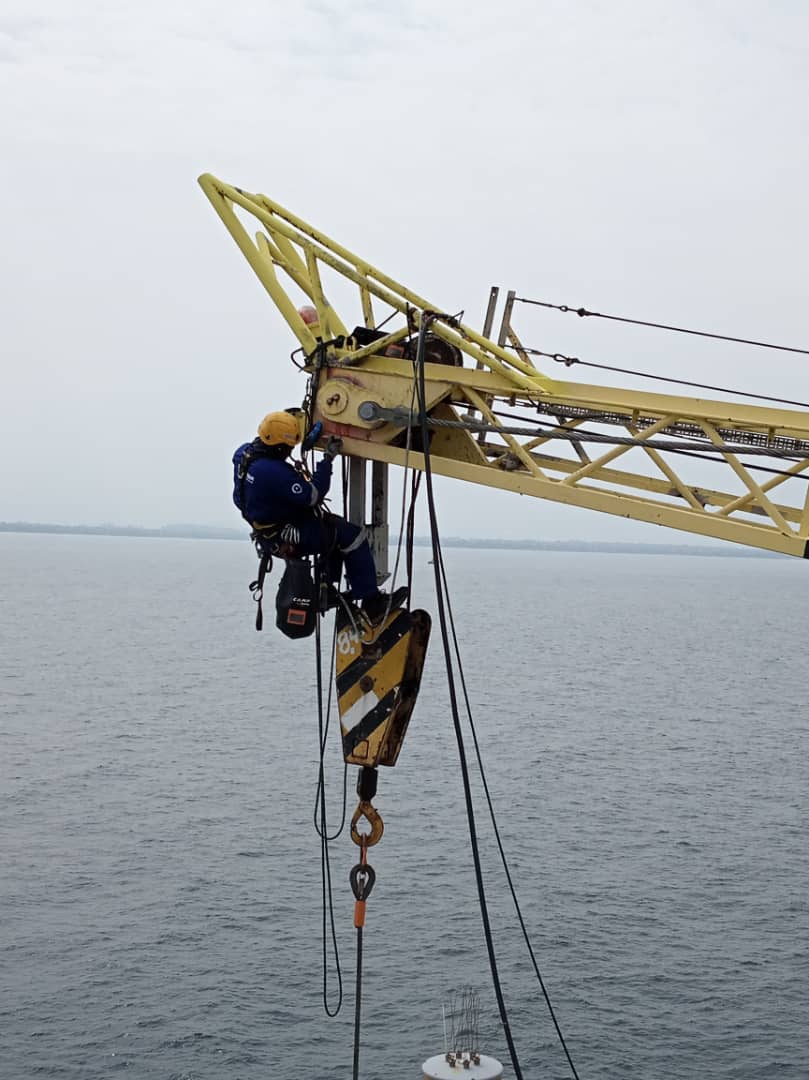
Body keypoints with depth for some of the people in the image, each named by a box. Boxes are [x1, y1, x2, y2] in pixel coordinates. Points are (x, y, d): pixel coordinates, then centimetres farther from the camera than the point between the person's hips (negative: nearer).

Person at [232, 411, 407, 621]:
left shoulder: (244, 453, -6)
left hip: (267, 526, 10)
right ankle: (372, 602, -1)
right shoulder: (275, 471, -34)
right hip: (290, 536, -10)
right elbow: (313, 495, -28)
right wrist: (327, 460, -20)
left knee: (334, 526, 26)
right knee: (353, 536, -6)